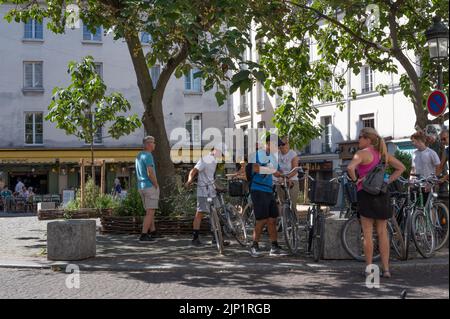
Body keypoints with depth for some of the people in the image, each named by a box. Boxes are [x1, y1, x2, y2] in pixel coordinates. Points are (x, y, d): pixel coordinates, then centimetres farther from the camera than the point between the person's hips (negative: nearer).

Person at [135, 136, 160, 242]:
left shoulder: (139, 155, 13)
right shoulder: (148, 155, -16)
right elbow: (150, 173, -25)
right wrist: (157, 186, -13)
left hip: (142, 187, 9)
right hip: (150, 187, -9)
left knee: (150, 211, 19)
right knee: (150, 212, -6)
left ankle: (153, 232, 26)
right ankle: (143, 235, -9)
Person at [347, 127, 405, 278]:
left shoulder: (362, 153, -9)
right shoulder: (382, 153, 10)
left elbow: (350, 167, -27)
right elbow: (401, 167, 14)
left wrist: (355, 179, -10)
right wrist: (388, 181, 10)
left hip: (366, 193, -6)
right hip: (382, 194, 6)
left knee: (368, 233, 1)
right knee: (382, 232, 9)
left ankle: (369, 269, 6)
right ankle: (386, 269, 10)